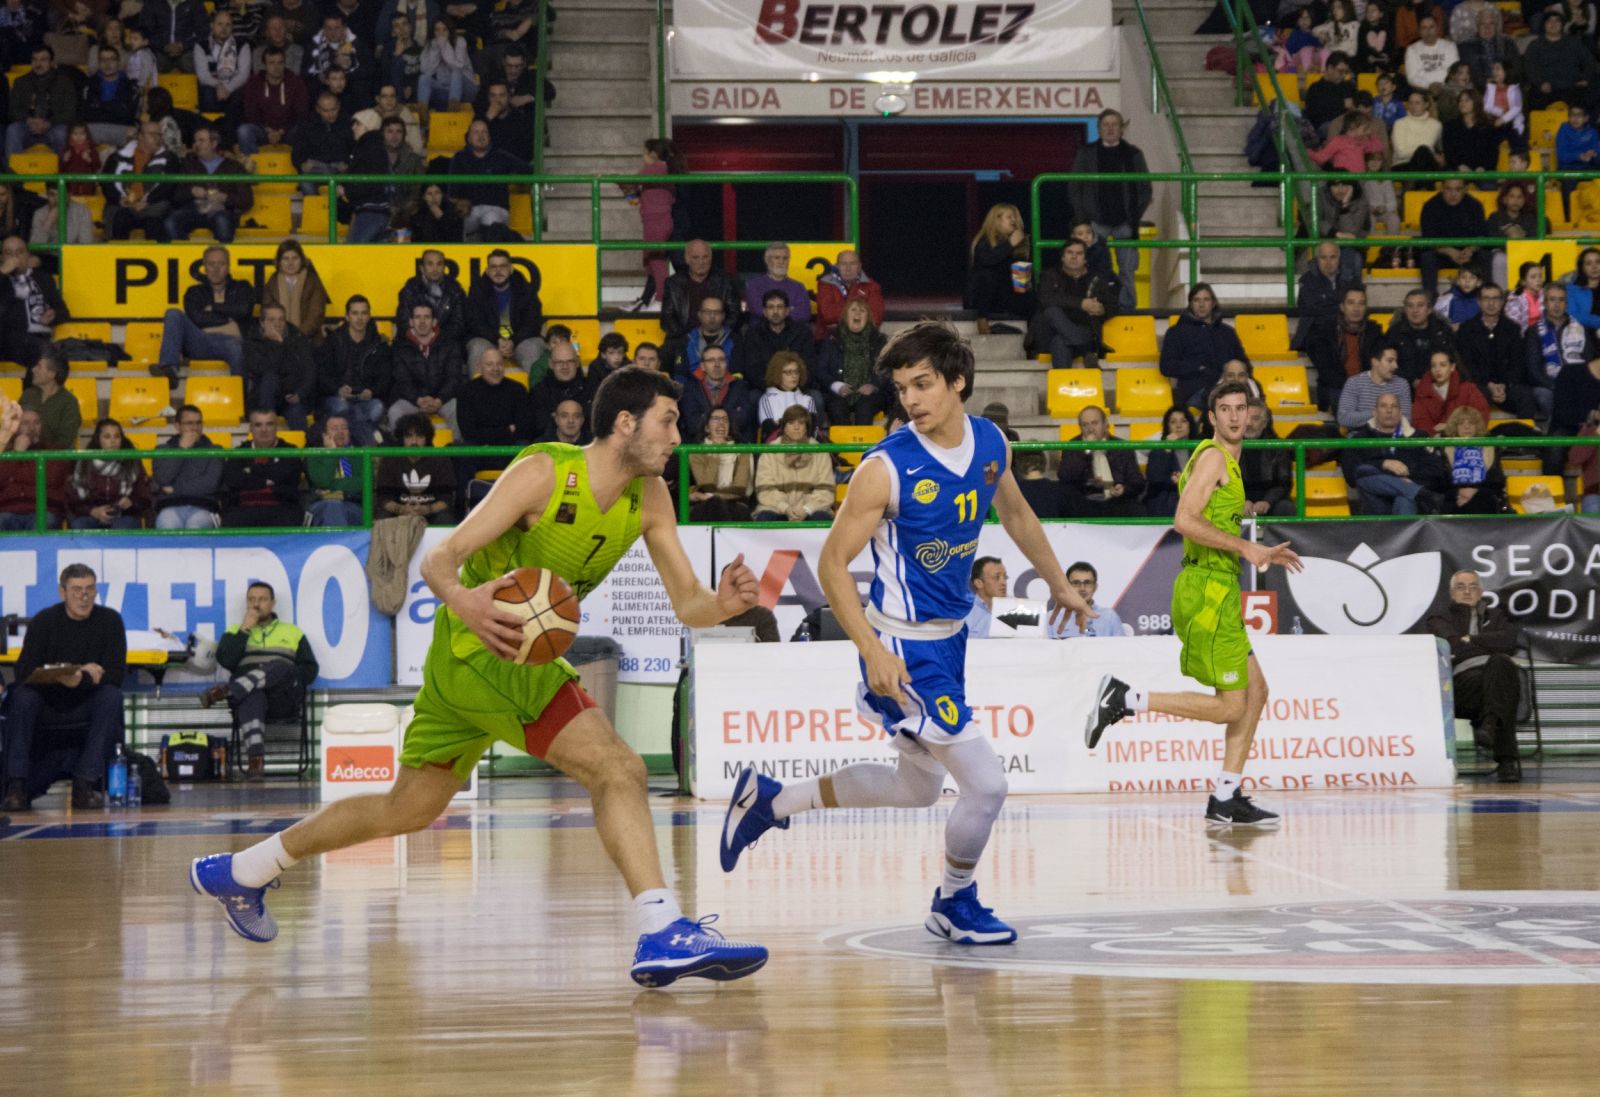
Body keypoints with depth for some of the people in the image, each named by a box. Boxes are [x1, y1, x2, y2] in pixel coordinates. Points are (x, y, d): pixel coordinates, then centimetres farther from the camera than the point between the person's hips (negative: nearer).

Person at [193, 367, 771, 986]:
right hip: (481, 649, -8)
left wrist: (723, 605, -24)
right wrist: (463, 600, -44)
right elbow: (440, 558, -22)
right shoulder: (544, 472, -19)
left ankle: (239, 872, 33)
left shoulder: (648, 499, 0)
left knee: (408, 809, 20)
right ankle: (663, 934, -27)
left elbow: (686, 604, -1)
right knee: (619, 772, -21)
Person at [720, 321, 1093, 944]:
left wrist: (1057, 583, 30)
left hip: (949, 636, 8)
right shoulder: (887, 467, -20)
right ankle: (955, 904, 18)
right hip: (904, 647, -8)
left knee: (917, 788, 21)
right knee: (986, 784, -8)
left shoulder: (991, 444, -1)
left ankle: (768, 799, 32)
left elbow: (1015, 514, 20)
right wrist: (871, 650, -26)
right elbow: (832, 563, -17)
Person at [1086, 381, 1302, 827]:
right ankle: (1124, 699, -7)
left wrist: (1262, 555, 24)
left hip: (1218, 593, 10)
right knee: (1230, 706, -10)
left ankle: (1226, 799, 13)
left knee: (1255, 692, 11)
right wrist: (1245, 547, -18)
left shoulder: (1230, 462, 21)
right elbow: (1185, 521, -22)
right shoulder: (1213, 456, -10)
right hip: (1207, 591, -10)